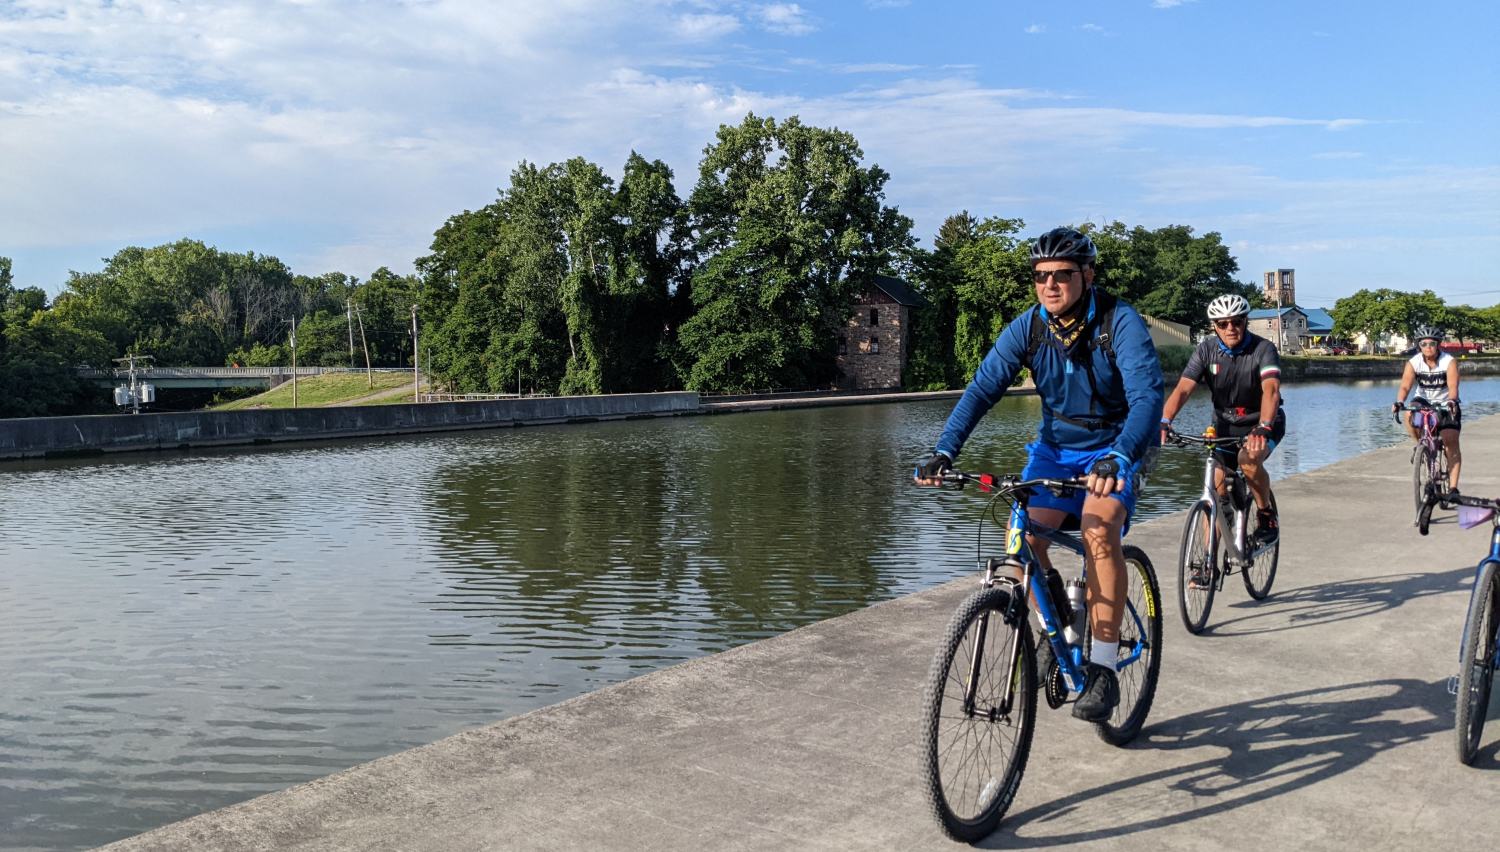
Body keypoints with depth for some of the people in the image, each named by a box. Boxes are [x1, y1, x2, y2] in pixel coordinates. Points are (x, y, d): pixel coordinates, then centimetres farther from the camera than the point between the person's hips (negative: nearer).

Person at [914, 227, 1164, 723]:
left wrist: (1118, 459, -51)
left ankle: (1103, 668, -20)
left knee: (1098, 529, -31)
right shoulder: (1026, 329, -10)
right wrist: (944, 452, -32)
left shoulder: (1120, 323, -21)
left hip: (1118, 447, -4)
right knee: (1022, 537, -17)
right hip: (1056, 446, 4)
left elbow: (1147, 397, -33)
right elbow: (982, 389, -17)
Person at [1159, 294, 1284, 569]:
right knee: (1215, 490, -1)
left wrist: (1263, 428, -54)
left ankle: (1266, 514, -6)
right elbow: (1183, 388, -22)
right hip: (1225, 423, 4)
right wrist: (1164, 422, -40)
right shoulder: (1207, 350, -11)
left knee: (1249, 459, -34)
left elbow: (1271, 389, -37)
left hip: (1264, 422, -3)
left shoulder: (1263, 349, -20)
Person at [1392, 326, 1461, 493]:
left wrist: (1452, 401, -55)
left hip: (1446, 405, -1)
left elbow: (1453, 385, -34)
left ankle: (1453, 487, -8)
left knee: (1451, 443, -12)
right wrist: (1399, 402, -48)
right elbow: (1405, 386, -28)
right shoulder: (1413, 363, -16)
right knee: (1410, 414, -34)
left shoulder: (1449, 362, -19)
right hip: (1423, 401, 1)